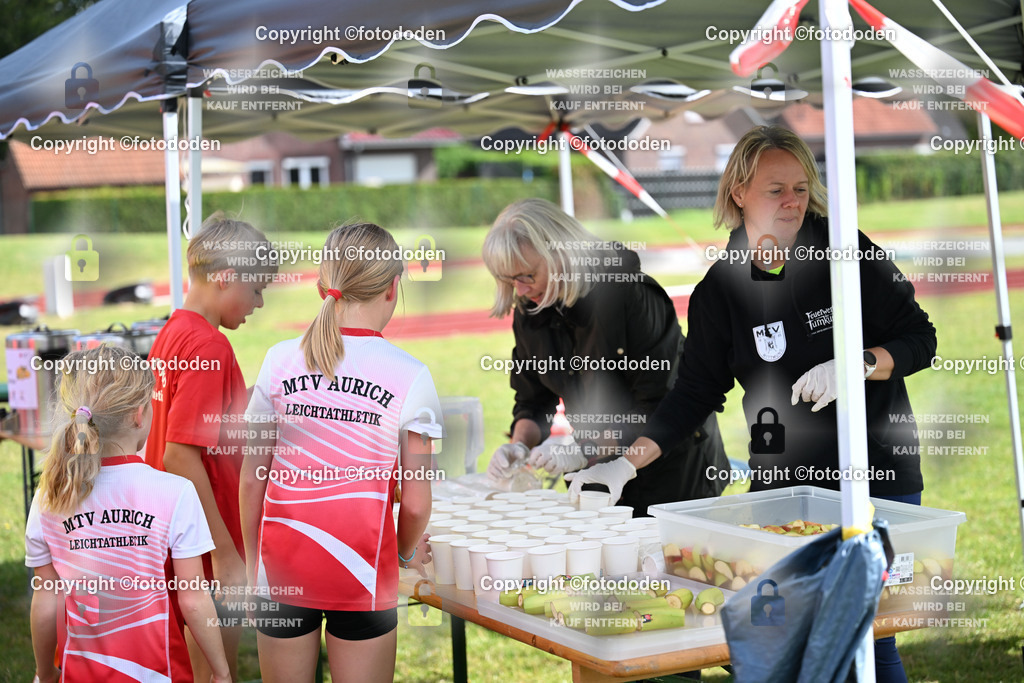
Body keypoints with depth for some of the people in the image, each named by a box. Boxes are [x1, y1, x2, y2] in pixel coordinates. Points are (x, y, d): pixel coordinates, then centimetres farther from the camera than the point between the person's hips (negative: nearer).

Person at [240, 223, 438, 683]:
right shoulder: (410, 375, -8)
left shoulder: (280, 360, -2)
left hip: (283, 563, 2)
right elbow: (415, 502, -6)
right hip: (363, 567, -2)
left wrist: (252, 563, 15)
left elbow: (251, 479, 2)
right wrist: (408, 551, 14)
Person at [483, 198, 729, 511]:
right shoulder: (529, 311, -3)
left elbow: (659, 406, -25)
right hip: (599, 465, 6)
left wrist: (583, 450, -31)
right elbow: (533, 399, 6)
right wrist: (520, 444, -16)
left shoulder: (632, 295, -23)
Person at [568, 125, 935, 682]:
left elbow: (920, 339, 0)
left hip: (876, 472, -2)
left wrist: (855, 365, -18)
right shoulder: (719, 289, 3)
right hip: (781, 483, 2)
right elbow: (695, 391, 6)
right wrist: (625, 464, -3)